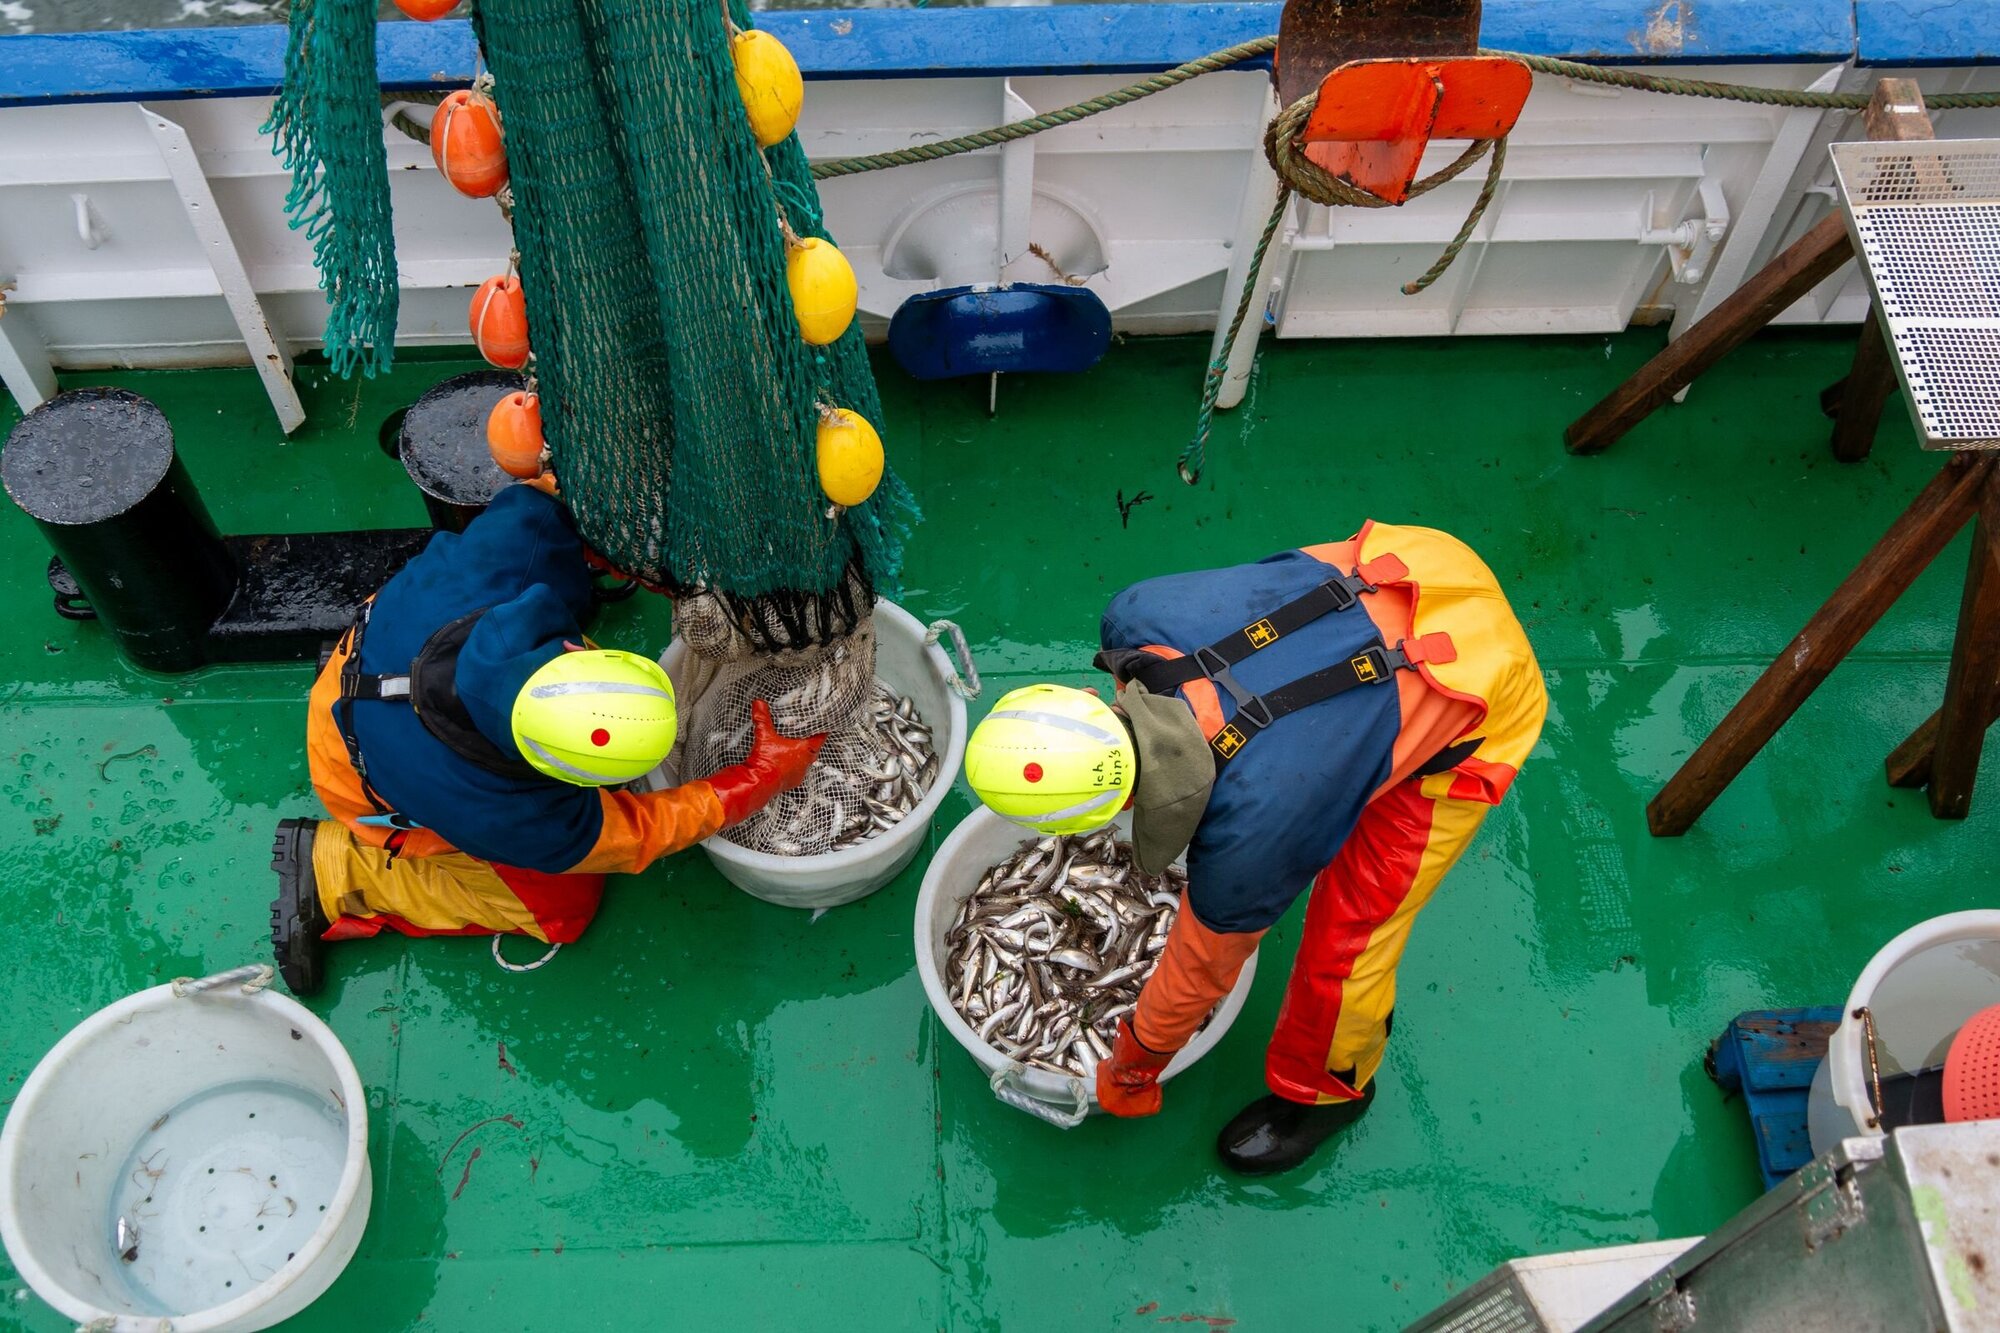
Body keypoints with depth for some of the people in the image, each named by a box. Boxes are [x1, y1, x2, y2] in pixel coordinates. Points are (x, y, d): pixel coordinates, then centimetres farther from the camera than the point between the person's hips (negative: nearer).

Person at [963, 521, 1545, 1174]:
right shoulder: (1137, 617, -23)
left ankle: (1324, 1089, 31)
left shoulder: (1249, 837, -33)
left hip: (1481, 696, -7)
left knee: (1348, 929, 1)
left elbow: (1204, 963, -14)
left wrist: (1132, 1070, 5)